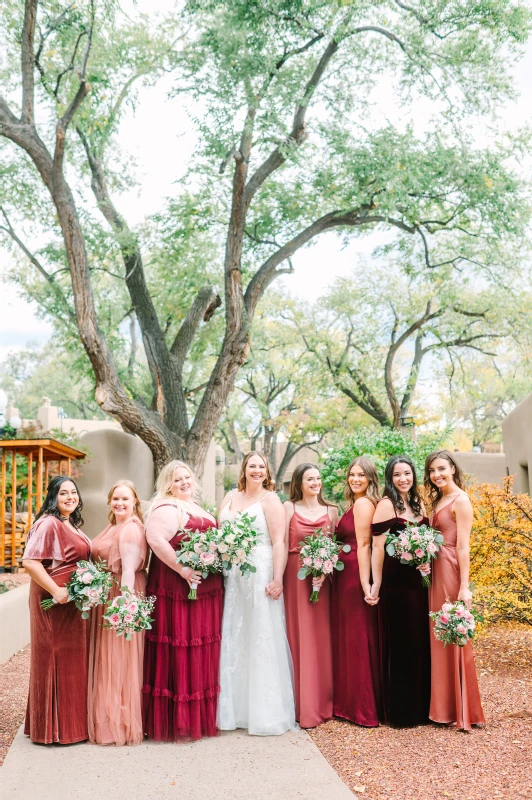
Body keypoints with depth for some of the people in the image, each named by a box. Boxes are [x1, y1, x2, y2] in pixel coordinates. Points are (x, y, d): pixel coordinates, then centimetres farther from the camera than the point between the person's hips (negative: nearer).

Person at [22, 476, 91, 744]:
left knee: (73, 660, 16)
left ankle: (73, 720, 28)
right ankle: (55, 727, 12)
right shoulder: (48, 523, -15)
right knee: (56, 660, 0)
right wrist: (56, 590, -24)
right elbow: (30, 562, -24)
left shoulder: (71, 525, 14)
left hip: (74, 601, 10)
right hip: (55, 602, -10)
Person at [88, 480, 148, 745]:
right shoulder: (112, 528, 17)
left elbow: (130, 570, -24)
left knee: (119, 661, -2)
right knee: (106, 661, 15)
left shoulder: (131, 529, -14)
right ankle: (108, 720, 26)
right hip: (105, 601, 10)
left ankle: (120, 725, 9)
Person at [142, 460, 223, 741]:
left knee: (204, 647, 13)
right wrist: (182, 569, -24)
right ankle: (177, 718, 6)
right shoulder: (166, 509, -10)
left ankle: (203, 712, 24)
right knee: (179, 648, -4)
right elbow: (156, 540, -24)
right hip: (177, 588, -9)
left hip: (205, 589, 9)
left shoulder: (197, 507, 19)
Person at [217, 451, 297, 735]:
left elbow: (278, 542, -10)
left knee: (262, 638, 0)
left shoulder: (270, 499, -2)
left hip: (260, 575, -5)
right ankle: (236, 708, 22)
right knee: (234, 640, 9)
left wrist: (277, 579, -18)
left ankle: (265, 712, 10)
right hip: (233, 575, 5)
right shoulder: (230, 497, 13)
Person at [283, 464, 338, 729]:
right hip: (296, 577, -3)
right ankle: (303, 707, 6)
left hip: (323, 579, 3)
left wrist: (324, 571, -9)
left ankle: (324, 703, 17)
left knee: (323, 637, 6)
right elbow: (282, 544, -4)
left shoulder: (331, 510, 10)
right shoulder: (289, 508, 1)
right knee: (299, 637, -1)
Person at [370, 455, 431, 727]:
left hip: (418, 580, 7)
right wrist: (376, 584, -14)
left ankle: (420, 706, 26)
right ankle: (400, 711, 13)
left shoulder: (418, 503, 11)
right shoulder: (386, 504, -10)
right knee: (400, 643, 1)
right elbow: (378, 547, -13)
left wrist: (427, 562, 1)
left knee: (420, 641, 13)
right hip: (395, 581, -7)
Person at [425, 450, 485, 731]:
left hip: (450, 571, -9)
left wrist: (464, 586, -19)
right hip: (435, 571, 9)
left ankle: (461, 710, 10)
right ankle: (443, 705, 23)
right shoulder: (438, 500, 15)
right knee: (439, 636, 13)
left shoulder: (460, 500, -10)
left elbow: (463, 546, -15)